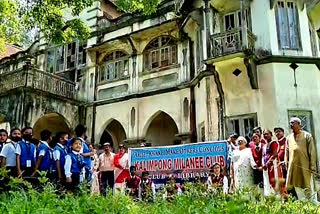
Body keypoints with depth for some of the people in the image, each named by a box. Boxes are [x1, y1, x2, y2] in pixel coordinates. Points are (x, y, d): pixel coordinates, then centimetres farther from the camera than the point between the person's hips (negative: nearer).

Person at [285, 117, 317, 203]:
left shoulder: (307, 136, 1)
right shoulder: (288, 138, 13)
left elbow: (312, 152, -3)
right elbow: (287, 152, 15)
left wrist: (313, 166, -8)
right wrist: (286, 163, 7)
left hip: (305, 167, -4)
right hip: (293, 166, 4)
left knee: (309, 188, 0)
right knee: (298, 188, 6)